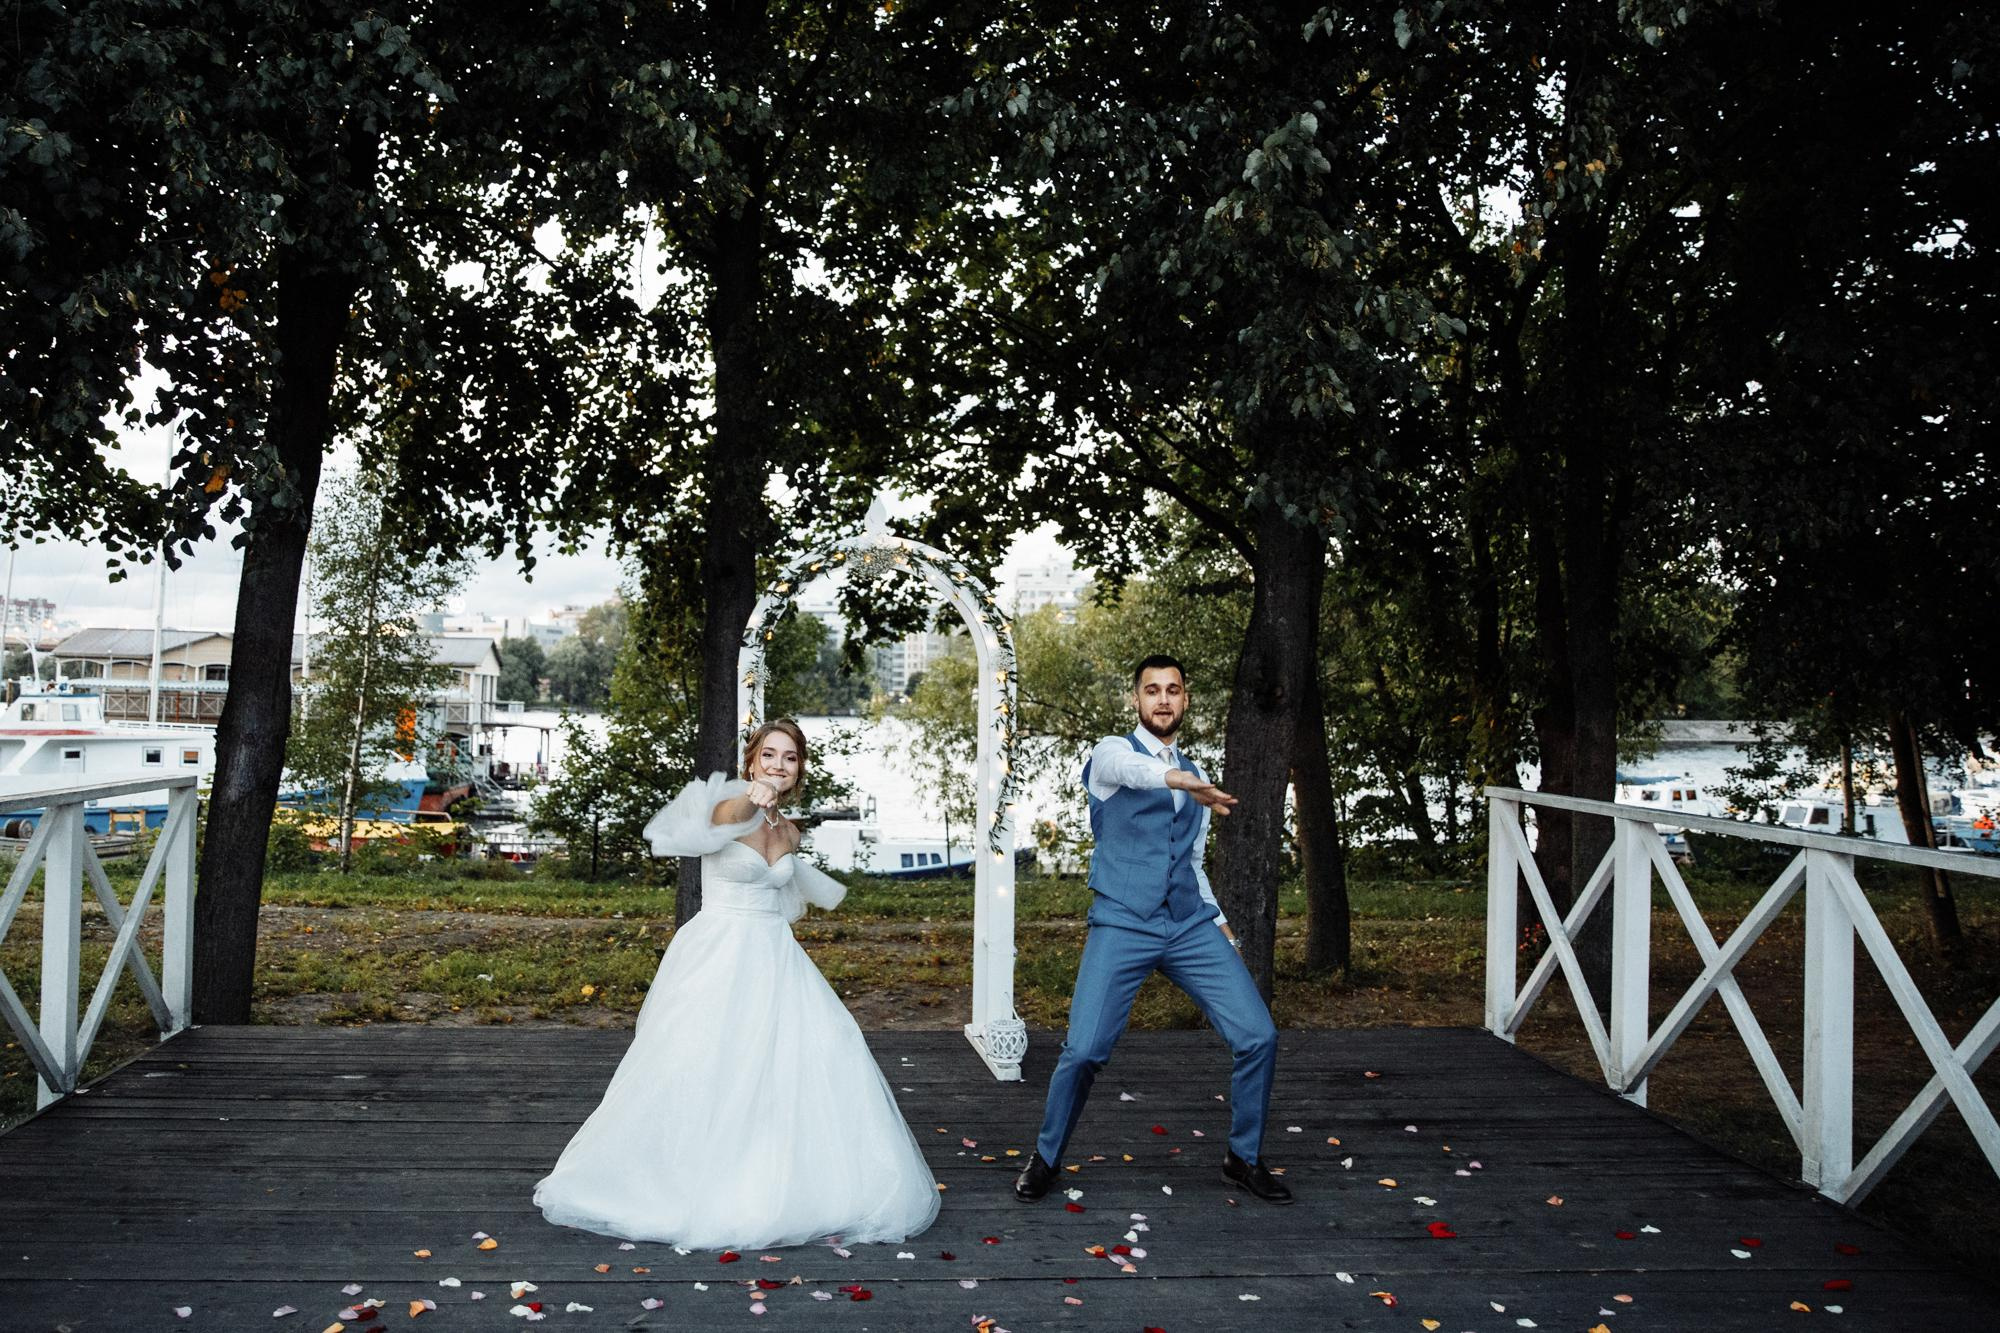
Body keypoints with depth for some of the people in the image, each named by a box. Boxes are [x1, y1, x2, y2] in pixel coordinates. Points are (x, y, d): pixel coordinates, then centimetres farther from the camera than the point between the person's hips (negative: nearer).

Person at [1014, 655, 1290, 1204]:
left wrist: (1218, 921, 15)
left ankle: (1244, 1159, 19)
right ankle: (1045, 1159, 14)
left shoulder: (1195, 775, 19)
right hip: (1122, 927, -5)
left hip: (1191, 927, 5)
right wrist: (1186, 782, -47)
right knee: (1083, 1051, -13)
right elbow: (1134, 770, -27)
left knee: (1258, 1037, -4)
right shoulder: (1112, 751, 1)